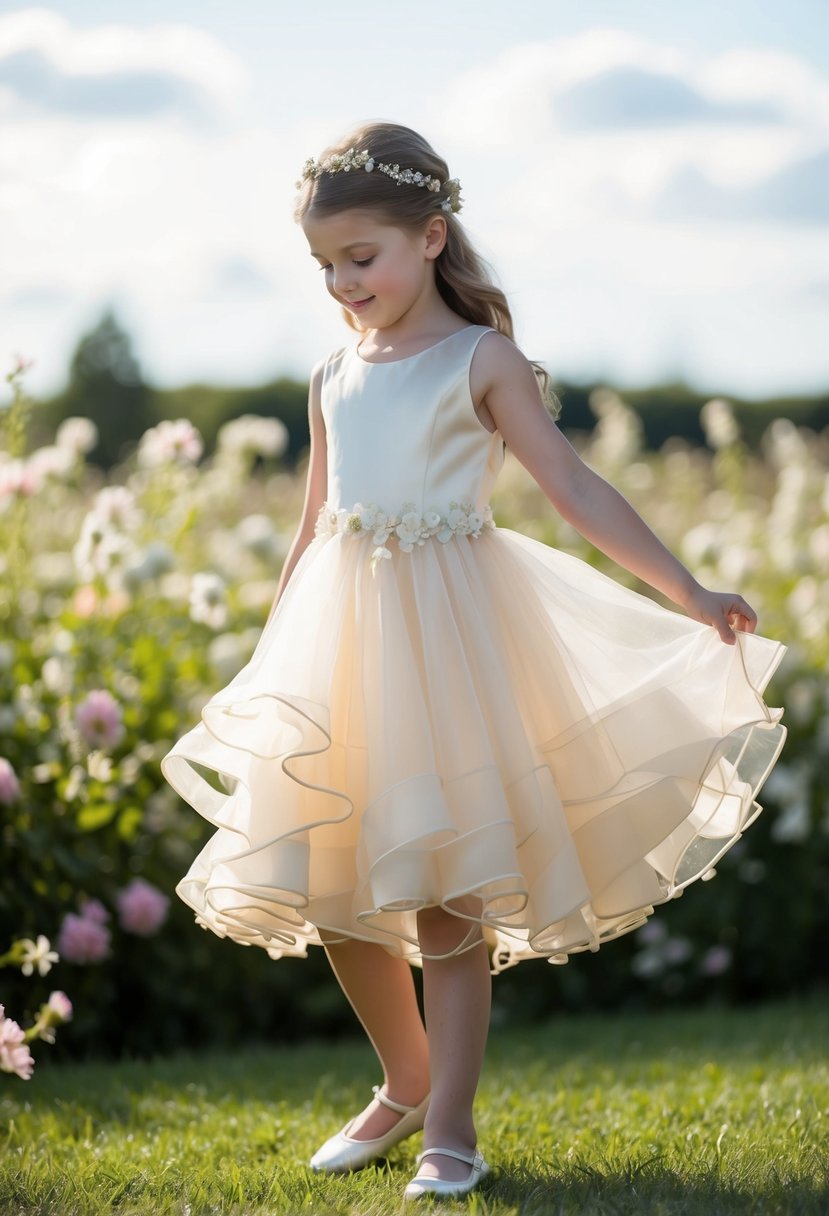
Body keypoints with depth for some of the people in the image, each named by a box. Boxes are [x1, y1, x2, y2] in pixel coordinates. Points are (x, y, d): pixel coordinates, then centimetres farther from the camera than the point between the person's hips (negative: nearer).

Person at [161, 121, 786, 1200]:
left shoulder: (479, 360, -2)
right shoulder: (334, 381, 12)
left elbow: (574, 487, -5)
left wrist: (688, 593, -11)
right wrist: (270, 659, 19)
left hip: (445, 638, -5)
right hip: (341, 638, 5)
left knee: (446, 891, -4)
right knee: (329, 892, 6)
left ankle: (449, 1129, 5)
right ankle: (406, 1084, 27)